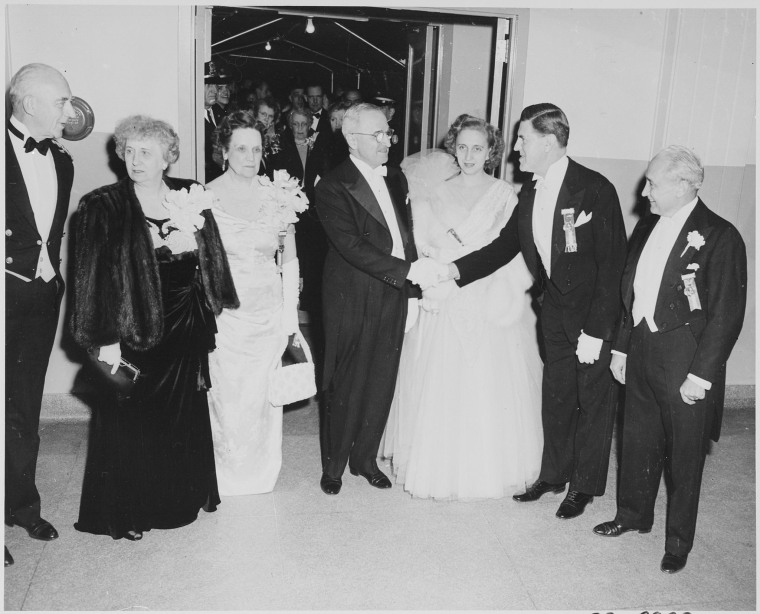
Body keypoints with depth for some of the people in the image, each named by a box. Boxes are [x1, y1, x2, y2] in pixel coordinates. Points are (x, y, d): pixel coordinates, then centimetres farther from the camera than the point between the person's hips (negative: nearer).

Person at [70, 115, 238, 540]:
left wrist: (210, 312, 10)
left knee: (186, 416, 17)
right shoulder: (103, 207, -9)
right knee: (131, 421, 6)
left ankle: (182, 496, 37)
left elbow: (211, 260, 10)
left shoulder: (190, 195, 3)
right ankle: (123, 512, 23)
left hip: (187, 330, 5)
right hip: (134, 331, -4)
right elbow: (92, 277, -12)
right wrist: (105, 340, -16)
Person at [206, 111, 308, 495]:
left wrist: (290, 316, 2)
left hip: (268, 311, 2)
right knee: (226, 395, 4)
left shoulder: (279, 196, 0)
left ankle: (260, 473, 31)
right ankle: (226, 474, 28)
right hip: (224, 312, -2)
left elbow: (290, 259, 4)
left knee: (263, 394, 8)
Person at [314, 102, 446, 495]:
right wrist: (409, 270, -27)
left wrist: (412, 290, 8)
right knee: (345, 389, 6)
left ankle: (365, 459, 32)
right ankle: (333, 466, 25)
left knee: (381, 385, 13)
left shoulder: (396, 179, 11)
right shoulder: (333, 187, -12)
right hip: (352, 303, -6)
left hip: (393, 299, 6)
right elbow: (352, 246, -21)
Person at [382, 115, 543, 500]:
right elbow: (422, 244, 4)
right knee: (438, 385, 5)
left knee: (487, 386, 3)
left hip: (490, 303, -2)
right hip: (443, 302, 2)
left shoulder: (504, 194, 2)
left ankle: (486, 468, 19)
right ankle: (437, 465, 22)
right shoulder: (436, 192, 7)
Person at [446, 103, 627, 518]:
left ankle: (584, 486, 26)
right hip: (555, 308, 6)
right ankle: (554, 474, 35)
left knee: (593, 398, 9)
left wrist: (595, 331, -21)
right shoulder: (530, 193, 1)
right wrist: (456, 269, -4)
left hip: (594, 312, -6)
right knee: (555, 395, 17)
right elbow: (505, 245, 8)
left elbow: (612, 263, -20)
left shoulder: (595, 189, -20)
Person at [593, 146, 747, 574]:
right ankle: (634, 515, 39)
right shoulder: (648, 227, 8)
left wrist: (701, 374, -16)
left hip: (686, 367, -6)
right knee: (637, 443, 18)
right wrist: (621, 347, 12)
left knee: (685, 456, 8)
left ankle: (679, 542, 26)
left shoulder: (720, 237, -14)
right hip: (642, 356, 6)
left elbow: (727, 314, -15)